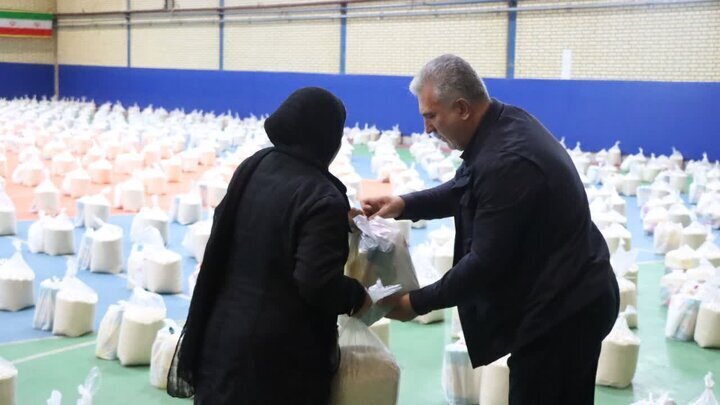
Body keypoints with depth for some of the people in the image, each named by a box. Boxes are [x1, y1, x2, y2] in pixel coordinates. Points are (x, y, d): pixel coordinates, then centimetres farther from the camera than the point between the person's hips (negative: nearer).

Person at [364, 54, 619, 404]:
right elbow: (467, 190, 18)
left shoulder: (505, 161, -29)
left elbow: (486, 262, -25)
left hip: (561, 308, -10)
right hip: (568, 296, 10)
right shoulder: (506, 124, 2)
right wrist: (404, 205, 5)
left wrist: (417, 302, -14)